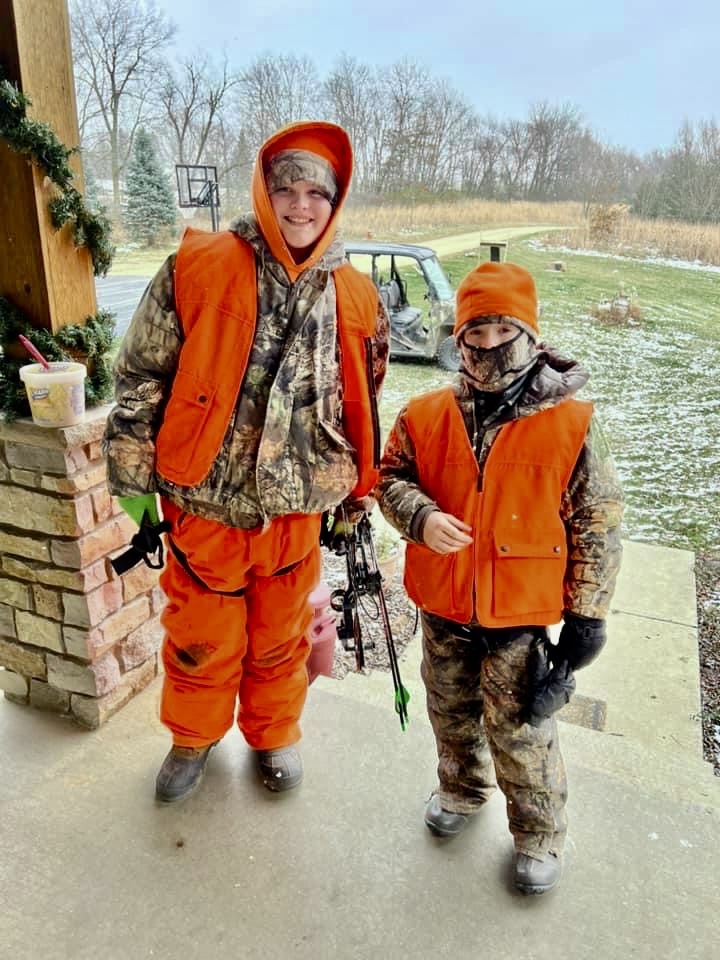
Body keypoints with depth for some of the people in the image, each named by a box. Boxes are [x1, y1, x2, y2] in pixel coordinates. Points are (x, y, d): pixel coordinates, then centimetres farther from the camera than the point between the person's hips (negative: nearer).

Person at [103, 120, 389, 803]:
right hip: (204, 504, -1)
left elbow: (363, 404, 10)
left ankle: (273, 736, 47)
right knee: (200, 640, 16)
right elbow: (141, 378, -5)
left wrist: (358, 490, 13)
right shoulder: (199, 266, -9)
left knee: (281, 639, 19)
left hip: (296, 508, 2)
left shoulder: (354, 297, 0)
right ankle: (194, 738, 46)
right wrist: (134, 481, -4)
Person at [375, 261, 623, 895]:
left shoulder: (571, 423, -13)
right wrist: (420, 516, -17)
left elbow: (598, 524, -7)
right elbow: (391, 477, 5)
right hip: (444, 604, 4)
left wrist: (586, 615, -6)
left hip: (522, 609, -3)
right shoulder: (426, 415, -6)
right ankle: (463, 789, 54)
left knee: (520, 729, 10)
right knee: (452, 710, 24)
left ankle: (540, 834, 39)